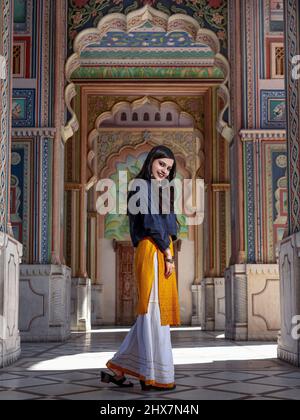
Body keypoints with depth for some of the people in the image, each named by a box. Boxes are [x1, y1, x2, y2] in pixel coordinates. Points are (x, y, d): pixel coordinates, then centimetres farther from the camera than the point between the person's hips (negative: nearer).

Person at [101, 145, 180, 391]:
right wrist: (167, 252, -13)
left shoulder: (160, 191, 26)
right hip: (153, 252, -9)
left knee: (152, 315, 10)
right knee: (155, 312, -6)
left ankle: (118, 368, 13)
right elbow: (150, 221, -13)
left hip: (162, 254, 10)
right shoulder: (142, 185, -3)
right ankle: (155, 377, 0)